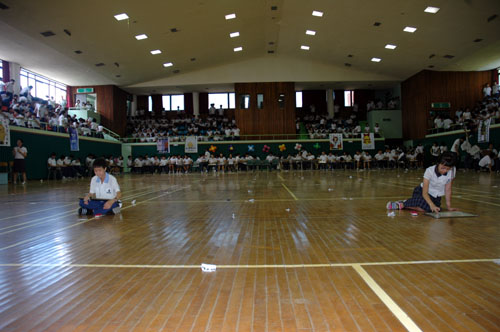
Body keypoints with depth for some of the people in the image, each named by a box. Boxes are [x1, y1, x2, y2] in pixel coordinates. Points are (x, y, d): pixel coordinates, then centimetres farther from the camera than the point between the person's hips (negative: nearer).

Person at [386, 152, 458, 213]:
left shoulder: (453, 171, -16)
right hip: (422, 191, -4)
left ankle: (403, 204, -12)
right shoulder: (430, 171, -26)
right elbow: (424, 192, -32)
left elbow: (448, 189, -6)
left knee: (429, 209, -30)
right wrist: (432, 205, -48)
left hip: (435, 196, 4)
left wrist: (449, 206, -10)